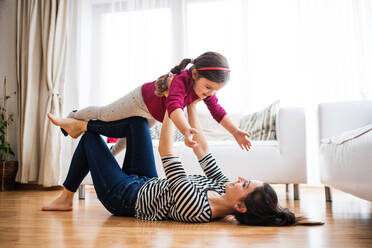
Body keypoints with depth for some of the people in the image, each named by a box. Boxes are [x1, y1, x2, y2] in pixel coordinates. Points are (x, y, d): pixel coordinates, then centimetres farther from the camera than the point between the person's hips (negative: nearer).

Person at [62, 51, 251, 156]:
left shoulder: (206, 90, -22)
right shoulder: (181, 80, -46)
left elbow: (218, 111, -18)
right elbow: (174, 106, -62)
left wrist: (235, 131, -31)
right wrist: (186, 131, -78)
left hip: (154, 115, 7)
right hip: (141, 99, -7)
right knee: (104, 115, 13)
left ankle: (112, 153, 60)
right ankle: (75, 117, 44)